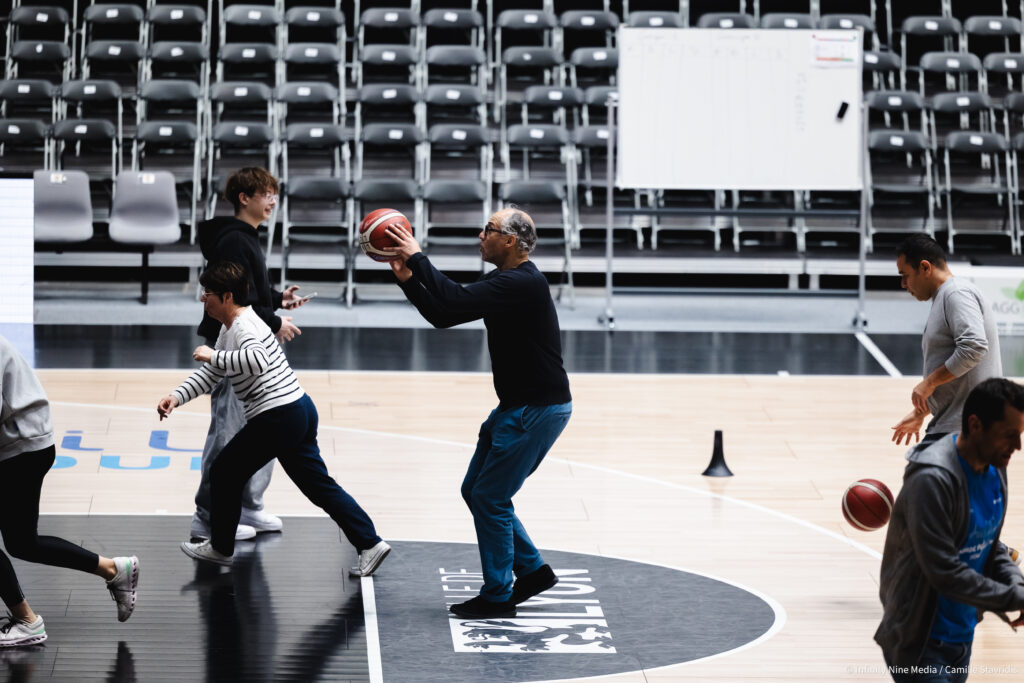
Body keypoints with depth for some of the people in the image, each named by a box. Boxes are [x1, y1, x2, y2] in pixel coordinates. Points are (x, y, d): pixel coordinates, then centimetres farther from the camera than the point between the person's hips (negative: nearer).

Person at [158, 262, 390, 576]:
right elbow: (210, 374, 22)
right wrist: (177, 396, 9)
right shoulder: (229, 328, 18)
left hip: (278, 417, -10)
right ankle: (370, 544, 7)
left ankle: (220, 547, 21)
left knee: (224, 472, 7)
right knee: (319, 485, 11)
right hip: (300, 410, 10)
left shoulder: (244, 325, -15)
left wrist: (213, 356, -27)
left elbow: (258, 360, -36)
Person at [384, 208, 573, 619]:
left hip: (539, 410, -10)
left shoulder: (523, 284, -21)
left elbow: (456, 303, -30)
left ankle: (497, 597, 5)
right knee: (475, 491, 14)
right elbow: (442, 315, 10)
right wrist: (406, 276, -1)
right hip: (517, 406, 10)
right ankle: (532, 570, 22)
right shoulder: (503, 281, 11)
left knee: (490, 499, -5)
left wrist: (418, 258, -21)